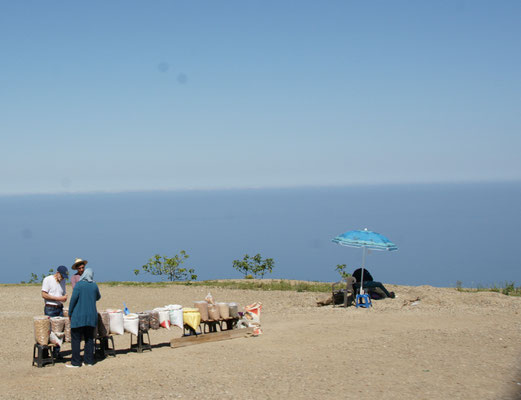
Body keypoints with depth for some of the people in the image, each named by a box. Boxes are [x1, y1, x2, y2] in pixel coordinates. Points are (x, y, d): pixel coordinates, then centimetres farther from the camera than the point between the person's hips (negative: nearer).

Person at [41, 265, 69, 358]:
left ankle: (56, 352, 10)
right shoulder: (48, 279, -5)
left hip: (59, 308, 6)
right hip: (50, 309, -6)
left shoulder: (63, 281, 14)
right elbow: (44, 295, -11)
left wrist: (64, 297, -4)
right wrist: (58, 298, -15)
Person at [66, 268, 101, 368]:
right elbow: (98, 297, 21)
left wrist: (70, 313, -2)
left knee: (76, 339, 1)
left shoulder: (79, 285, -10)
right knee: (89, 339, 12)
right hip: (91, 316, 5)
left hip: (79, 316, -5)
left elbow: (73, 299, -13)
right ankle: (89, 360, 14)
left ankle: (76, 362, 1)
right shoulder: (94, 286, 4)